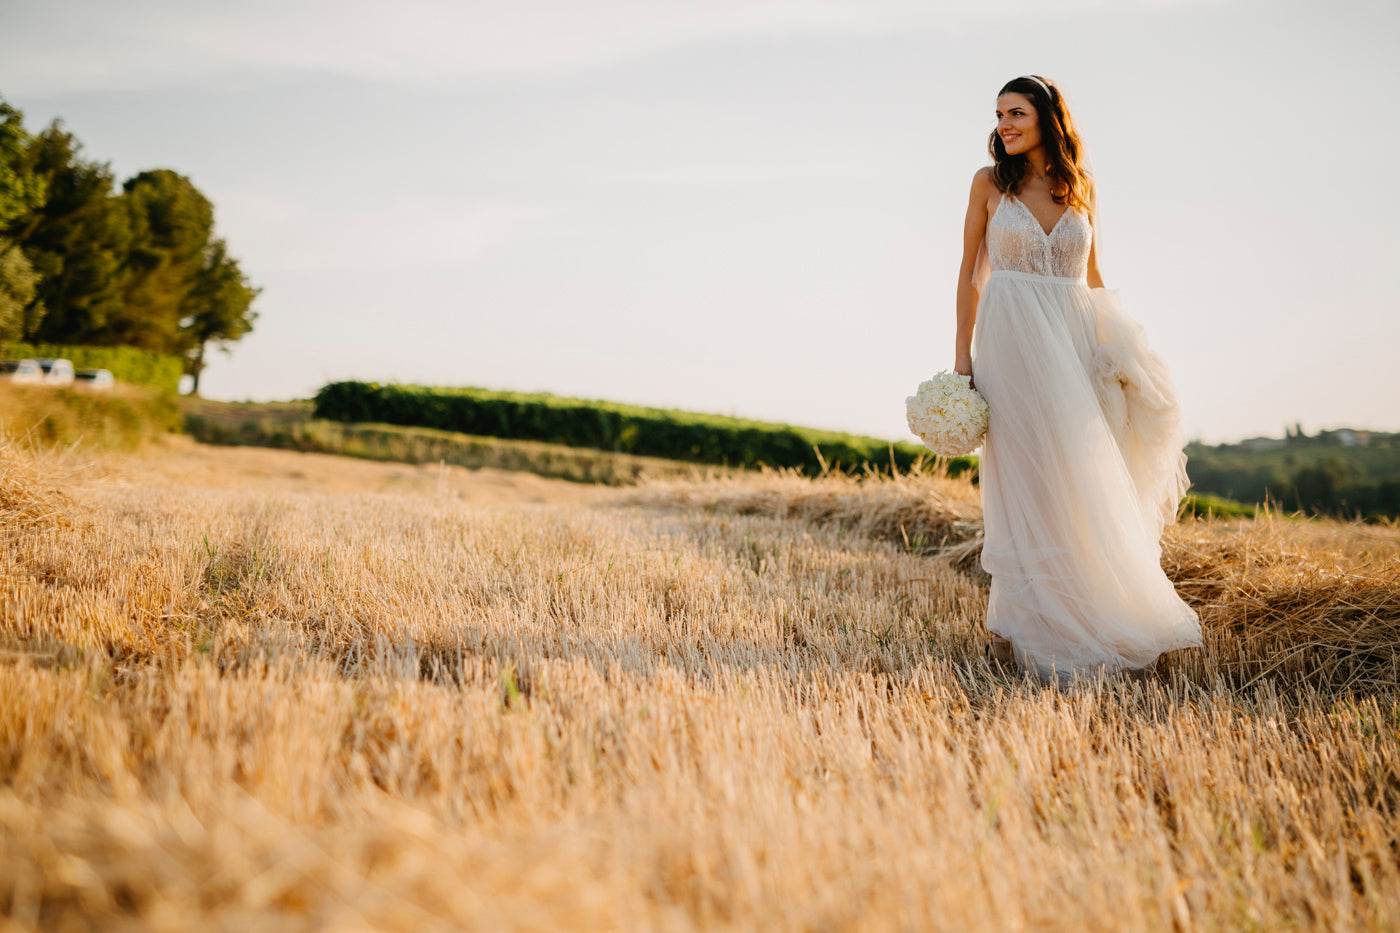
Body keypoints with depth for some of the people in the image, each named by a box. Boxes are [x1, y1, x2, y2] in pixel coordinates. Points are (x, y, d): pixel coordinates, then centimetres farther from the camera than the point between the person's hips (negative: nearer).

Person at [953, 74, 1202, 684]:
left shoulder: (1080, 187, 10)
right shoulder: (989, 182, 4)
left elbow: (1092, 277, 15)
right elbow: (970, 272, 4)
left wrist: (1118, 347, 5)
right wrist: (963, 354, -2)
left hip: (1075, 339, 3)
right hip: (1014, 341, -3)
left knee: (1081, 480, 2)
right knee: (1026, 480, -5)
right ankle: (1022, 631, 3)